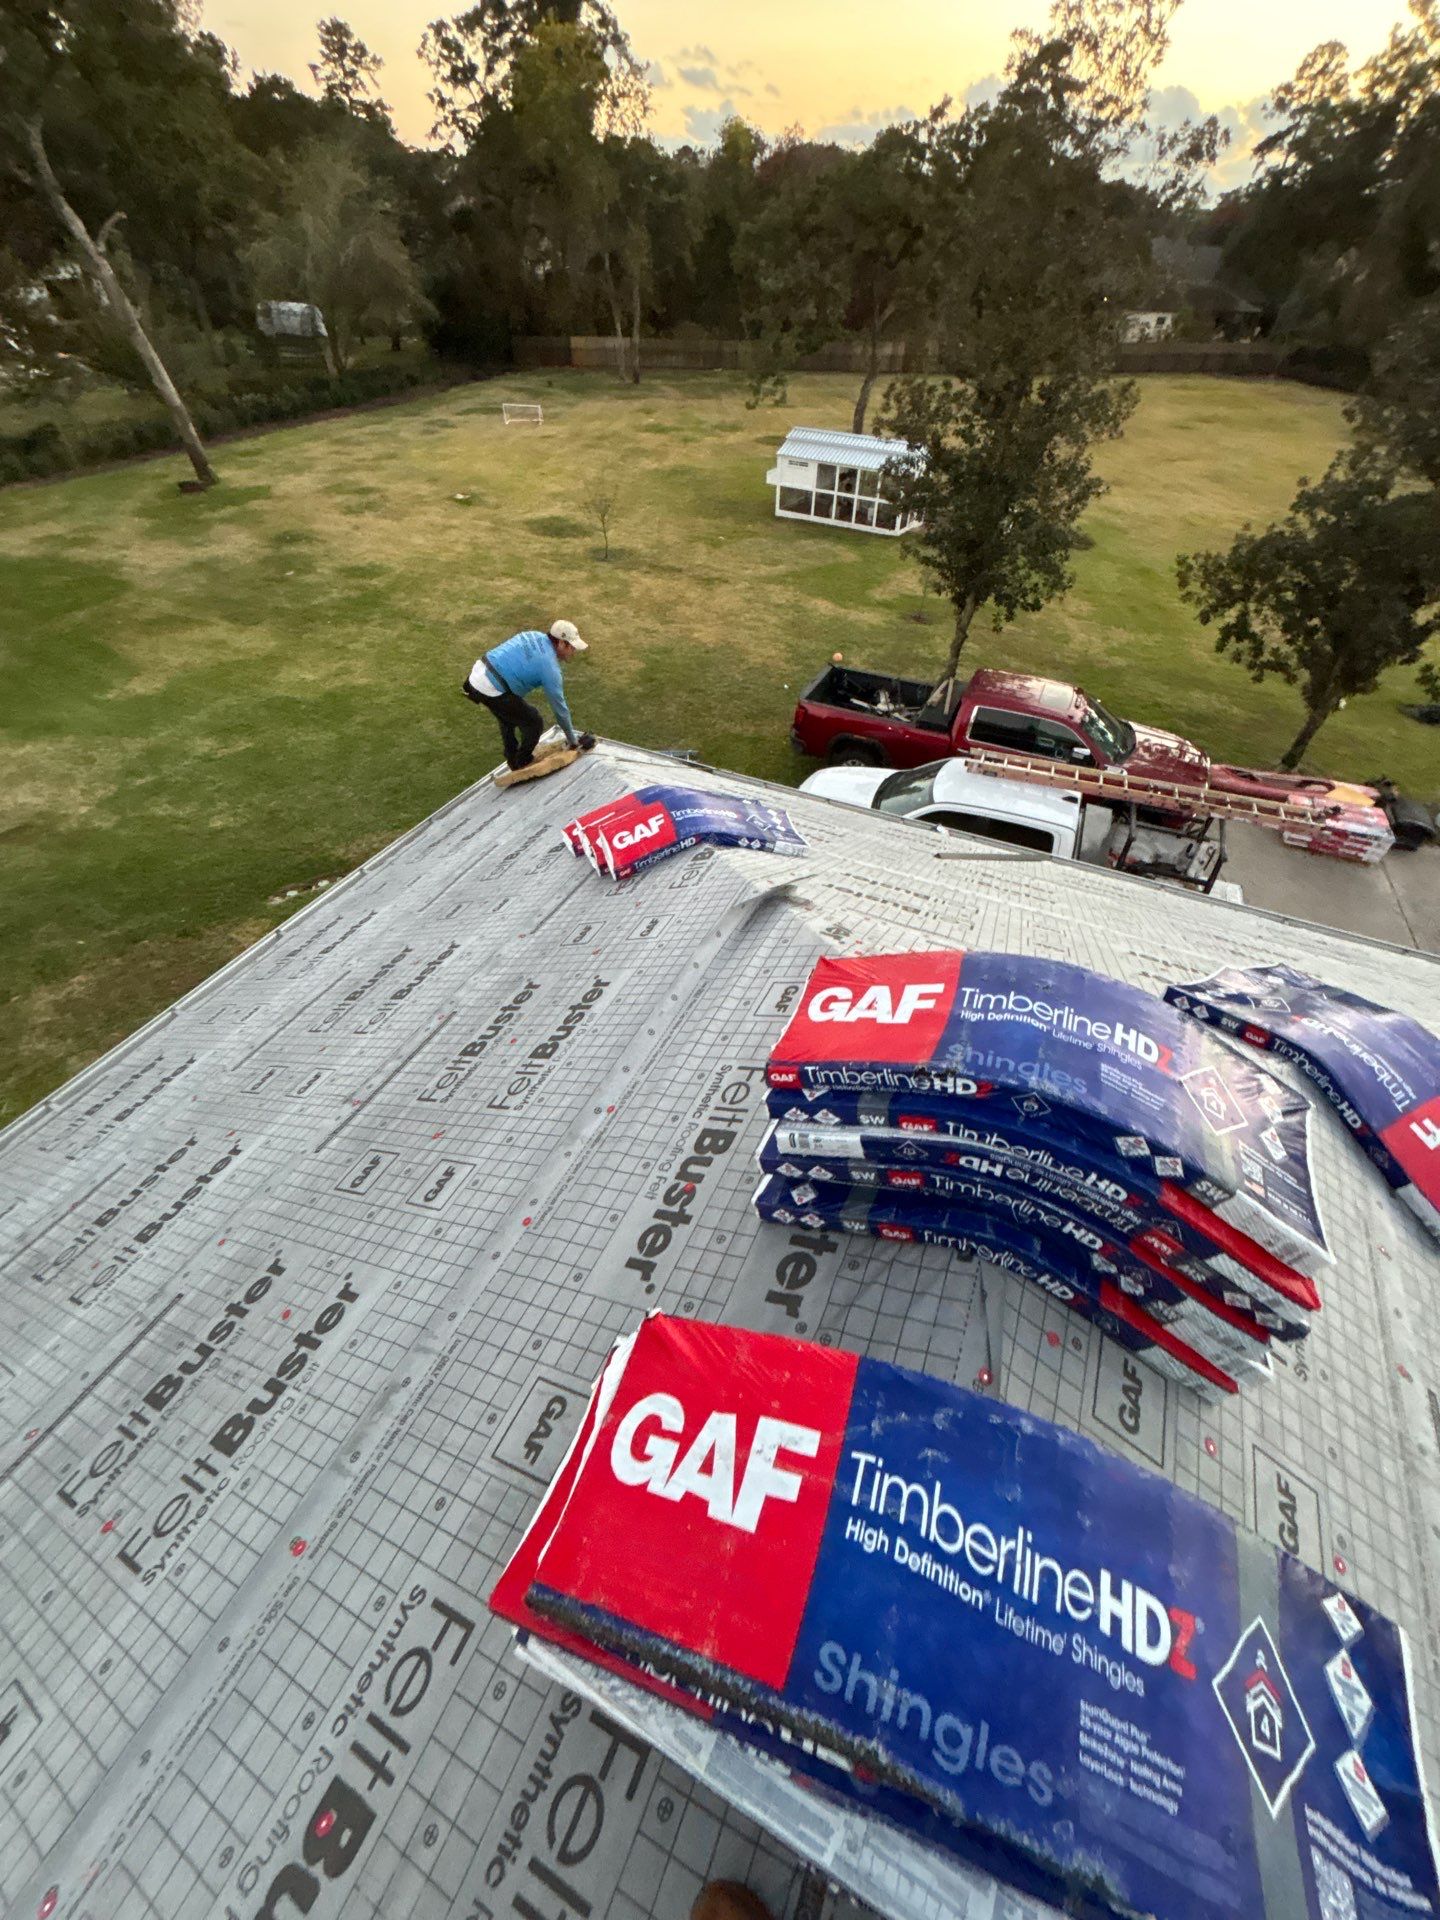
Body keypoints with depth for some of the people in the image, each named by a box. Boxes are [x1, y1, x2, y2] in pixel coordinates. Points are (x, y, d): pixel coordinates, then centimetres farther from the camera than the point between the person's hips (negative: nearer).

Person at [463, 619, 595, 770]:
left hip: (475, 674, 9)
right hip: (490, 690, -9)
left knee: (508, 716, 31)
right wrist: (573, 741, 8)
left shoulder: (534, 635, 12)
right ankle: (523, 765, 24)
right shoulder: (550, 667, -9)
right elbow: (560, 708, -2)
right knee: (534, 724, 6)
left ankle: (513, 761, 44)